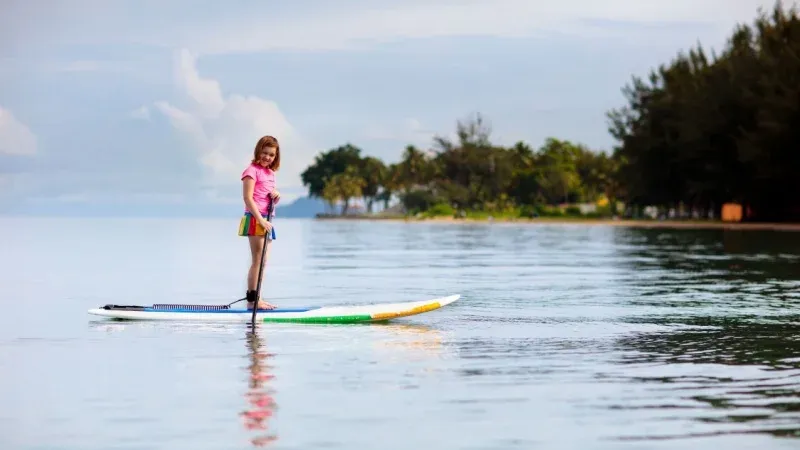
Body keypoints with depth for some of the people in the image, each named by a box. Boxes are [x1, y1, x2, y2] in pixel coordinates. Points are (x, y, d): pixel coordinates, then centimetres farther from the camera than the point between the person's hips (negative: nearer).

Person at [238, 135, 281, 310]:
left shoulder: (270, 173, 19)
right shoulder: (252, 170, -7)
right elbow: (248, 198, -15)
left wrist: (277, 196, 1)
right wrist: (260, 220, -23)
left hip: (266, 220, 9)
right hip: (254, 219, -9)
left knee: (263, 261, 9)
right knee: (257, 260, -11)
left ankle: (256, 298, 12)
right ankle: (252, 299, -11)